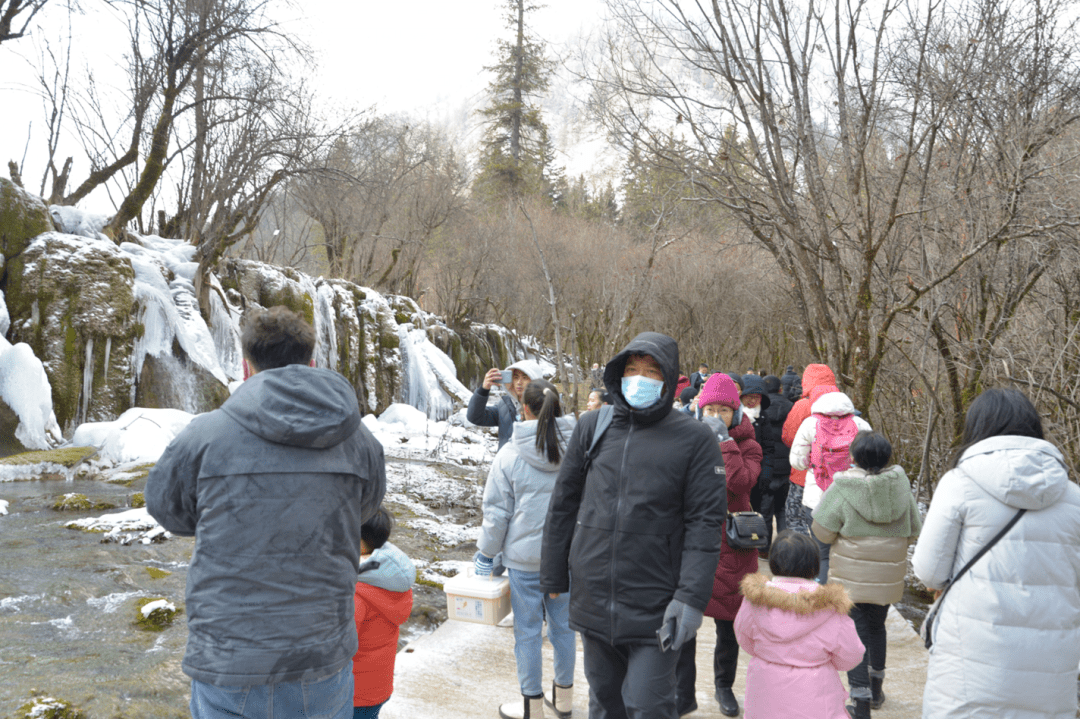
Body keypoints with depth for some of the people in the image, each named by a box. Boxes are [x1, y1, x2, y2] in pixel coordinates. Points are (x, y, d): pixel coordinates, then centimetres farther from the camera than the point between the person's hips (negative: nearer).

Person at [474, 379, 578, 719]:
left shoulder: (510, 455, -12)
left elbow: (497, 512, -7)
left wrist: (487, 552, 6)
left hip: (525, 556, -3)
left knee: (528, 631, 9)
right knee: (564, 625, 17)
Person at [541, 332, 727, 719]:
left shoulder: (694, 439, -5)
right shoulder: (591, 427, 4)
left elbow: (704, 523, -8)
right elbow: (563, 505, 10)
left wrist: (691, 598, -16)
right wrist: (553, 577, 10)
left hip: (654, 610, -3)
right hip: (592, 599, 4)